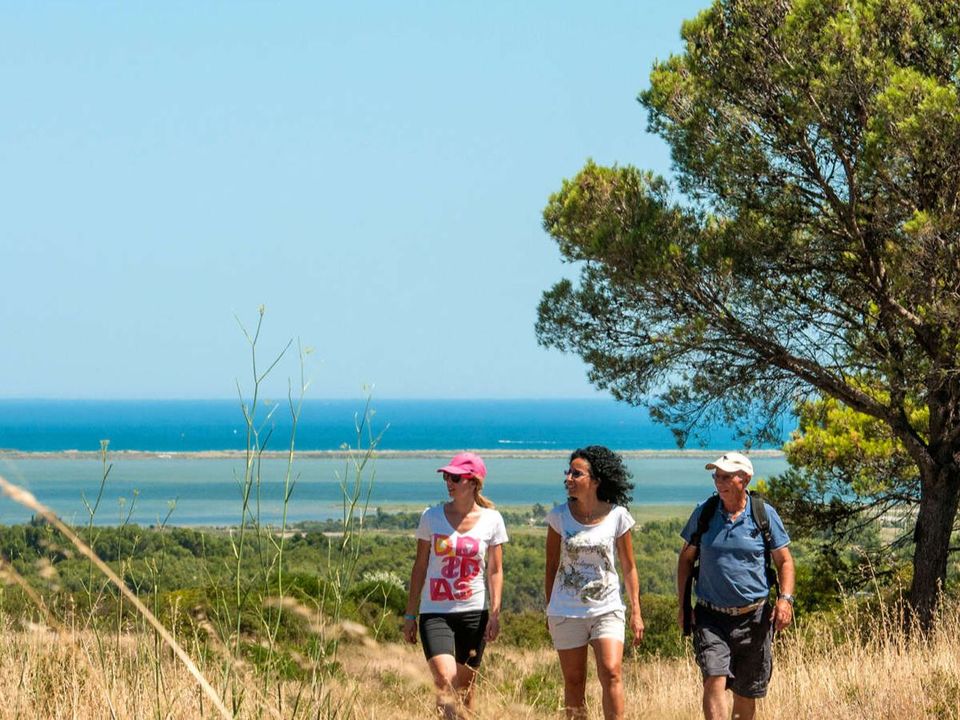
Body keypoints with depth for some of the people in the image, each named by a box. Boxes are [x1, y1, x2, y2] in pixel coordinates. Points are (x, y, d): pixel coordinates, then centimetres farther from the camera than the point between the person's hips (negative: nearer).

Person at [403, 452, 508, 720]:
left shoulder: (491, 520, 1)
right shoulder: (432, 516, 1)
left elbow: (495, 570, 4)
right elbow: (419, 567, 7)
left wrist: (495, 613, -7)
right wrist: (410, 615, 7)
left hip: (474, 613, 1)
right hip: (435, 613, -1)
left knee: (465, 687, 6)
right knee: (445, 680, -22)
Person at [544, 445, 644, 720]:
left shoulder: (617, 516, -4)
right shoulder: (560, 516, -1)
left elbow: (628, 567, 5)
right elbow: (551, 567, 8)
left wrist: (636, 611, 2)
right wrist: (549, 610, 9)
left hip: (607, 609, -1)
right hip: (566, 612, 1)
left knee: (611, 674, -17)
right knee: (574, 683, 5)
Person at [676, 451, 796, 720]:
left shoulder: (764, 514, 0)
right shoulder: (704, 512, 3)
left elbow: (784, 560, 5)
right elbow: (686, 559, 13)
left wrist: (785, 598, -11)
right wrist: (683, 605, 7)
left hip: (754, 617, 0)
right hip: (711, 617, 0)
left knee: (746, 693, 7)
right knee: (714, 680, -19)